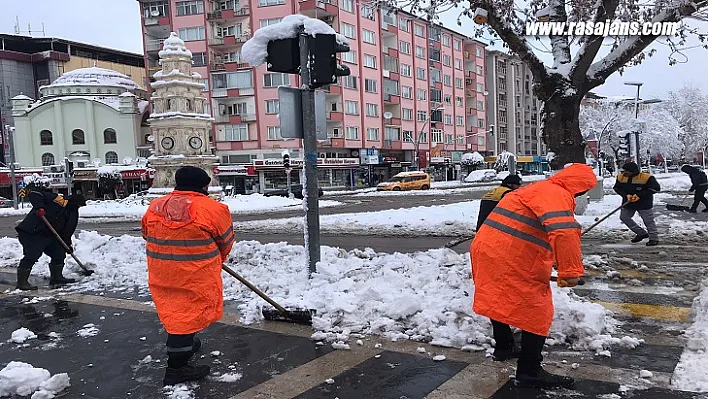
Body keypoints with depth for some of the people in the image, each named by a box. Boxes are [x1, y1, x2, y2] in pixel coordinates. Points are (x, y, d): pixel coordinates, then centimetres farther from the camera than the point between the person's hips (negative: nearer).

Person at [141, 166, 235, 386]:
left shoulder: (155, 207, 3)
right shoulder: (213, 209, -13)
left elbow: (148, 235, 14)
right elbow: (226, 241, -1)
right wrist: (216, 261, 18)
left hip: (161, 273, 7)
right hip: (195, 275, -6)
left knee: (176, 311, 23)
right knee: (188, 314, 2)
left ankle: (185, 344, 43)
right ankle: (176, 368, 7)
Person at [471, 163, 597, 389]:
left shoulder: (539, 189, 24)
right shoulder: (557, 194, -10)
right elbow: (564, 230, -30)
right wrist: (572, 270, -27)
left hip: (485, 248, 10)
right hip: (512, 260, -10)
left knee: (500, 299, 27)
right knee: (537, 312, 1)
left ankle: (503, 348, 46)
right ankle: (529, 372, 8)